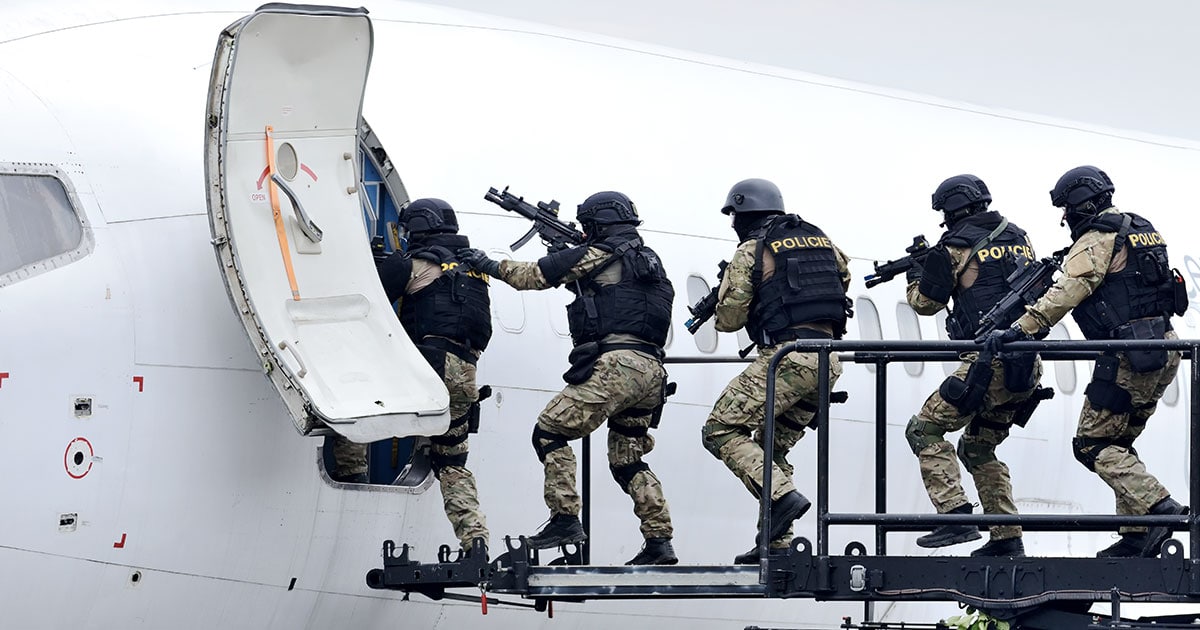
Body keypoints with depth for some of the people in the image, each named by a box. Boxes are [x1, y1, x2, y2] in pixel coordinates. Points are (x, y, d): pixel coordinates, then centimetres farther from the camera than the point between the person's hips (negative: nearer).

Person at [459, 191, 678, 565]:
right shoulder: (650, 261, 23)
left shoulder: (598, 256, 1)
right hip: (650, 371, 8)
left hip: (613, 365, -8)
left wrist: (490, 265, 20)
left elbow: (535, 276, 5)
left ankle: (565, 519, -13)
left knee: (550, 433, -3)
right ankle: (659, 540, 6)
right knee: (627, 461, 15)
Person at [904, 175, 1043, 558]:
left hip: (988, 363, -7)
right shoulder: (1018, 238, 15)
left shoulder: (955, 247, -4)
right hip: (1028, 367, 7)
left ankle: (956, 516, -14)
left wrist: (915, 272, 27)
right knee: (978, 448, 21)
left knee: (925, 430, 0)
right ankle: (1007, 539, 15)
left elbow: (925, 302, 5)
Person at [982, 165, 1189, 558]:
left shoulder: (1097, 240, -8)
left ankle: (1159, 506, -20)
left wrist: (1022, 329, -25)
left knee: (1093, 445, -6)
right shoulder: (1140, 230, 19)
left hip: (1129, 358, -9)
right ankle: (1136, 537, 9)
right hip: (1165, 352, 9)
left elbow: (1069, 292, -20)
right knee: (1117, 442, 15)